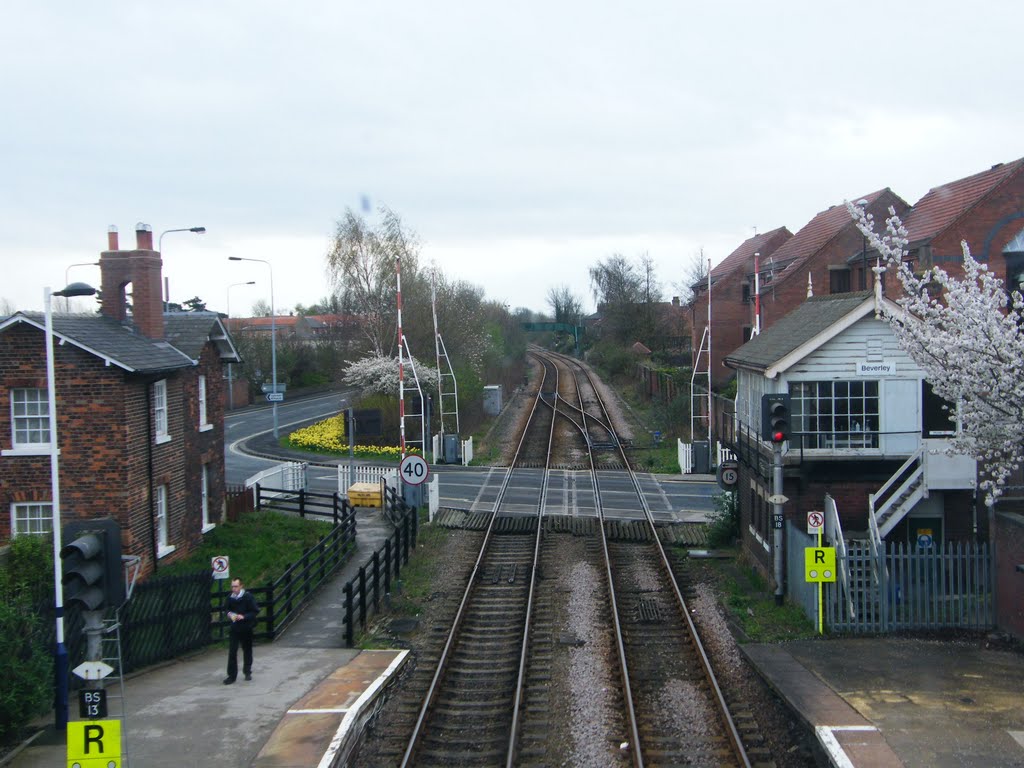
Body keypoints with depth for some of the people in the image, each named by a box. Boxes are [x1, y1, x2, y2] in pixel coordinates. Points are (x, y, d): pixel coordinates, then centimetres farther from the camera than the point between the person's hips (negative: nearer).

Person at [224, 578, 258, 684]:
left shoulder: (248, 597, -12)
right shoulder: (230, 597, -1)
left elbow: (255, 611, -10)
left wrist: (244, 617, -22)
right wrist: (229, 614, -7)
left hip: (246, 628, -2)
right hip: (234, 628, 2)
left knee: (247, 650, 12)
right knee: (232, 652, -5)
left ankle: (247, 672, 29)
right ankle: (231, 675, 0)